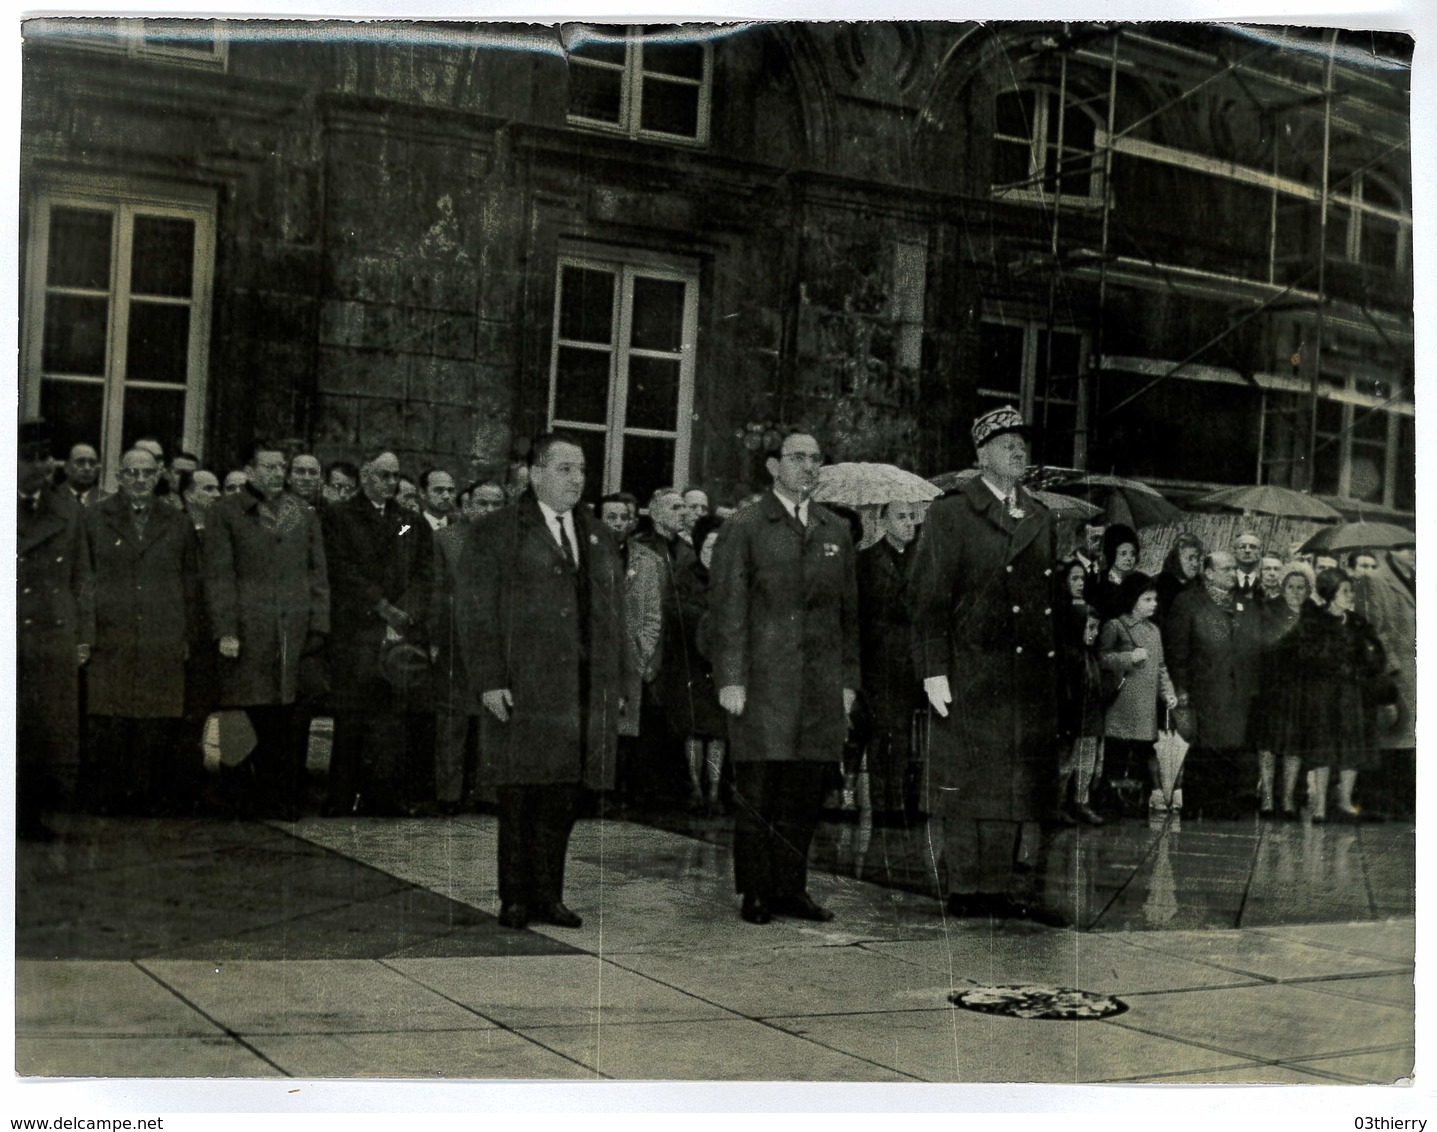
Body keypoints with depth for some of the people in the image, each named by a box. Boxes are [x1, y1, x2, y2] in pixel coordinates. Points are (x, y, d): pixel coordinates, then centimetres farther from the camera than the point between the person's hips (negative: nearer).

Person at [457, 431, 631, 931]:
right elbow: (477, 613, -4)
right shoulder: (495, 534, 2)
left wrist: (617, 679, 12)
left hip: (587, 693, 5)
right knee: (521, 795, 0)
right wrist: (490, 680, -12)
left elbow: (613, 612, 19)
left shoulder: (598, 537, 19)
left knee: (563, 800, 5)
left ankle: (548, 896, 14)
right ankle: (515, 899, 10)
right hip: (523, 690, -4)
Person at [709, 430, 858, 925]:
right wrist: (730, 678, -10)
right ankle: (756, 893, 8)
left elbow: (849, 611, 17)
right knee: (757, 791, -2)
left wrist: (848, 680, 12)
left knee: (805, 792, 6)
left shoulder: (836, 531, 16)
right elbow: (727, 609, -3)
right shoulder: (743, 528, 2)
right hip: (762, 681, -4)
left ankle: (791, 888, 16)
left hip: (821, 686, 4)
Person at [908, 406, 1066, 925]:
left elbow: (1048, 595, 18)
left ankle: (1000, 887, 12)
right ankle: (964, 889, 5)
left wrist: (1054, 665, 11)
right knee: (966, 783, -2)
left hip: (1031, 674, 6)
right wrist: (934, 671, -12)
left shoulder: (1041, 517, 17)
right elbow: (927, 597, -5)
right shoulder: (950, 514, 0)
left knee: (1018, 781, 5)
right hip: (970, 673, -5)